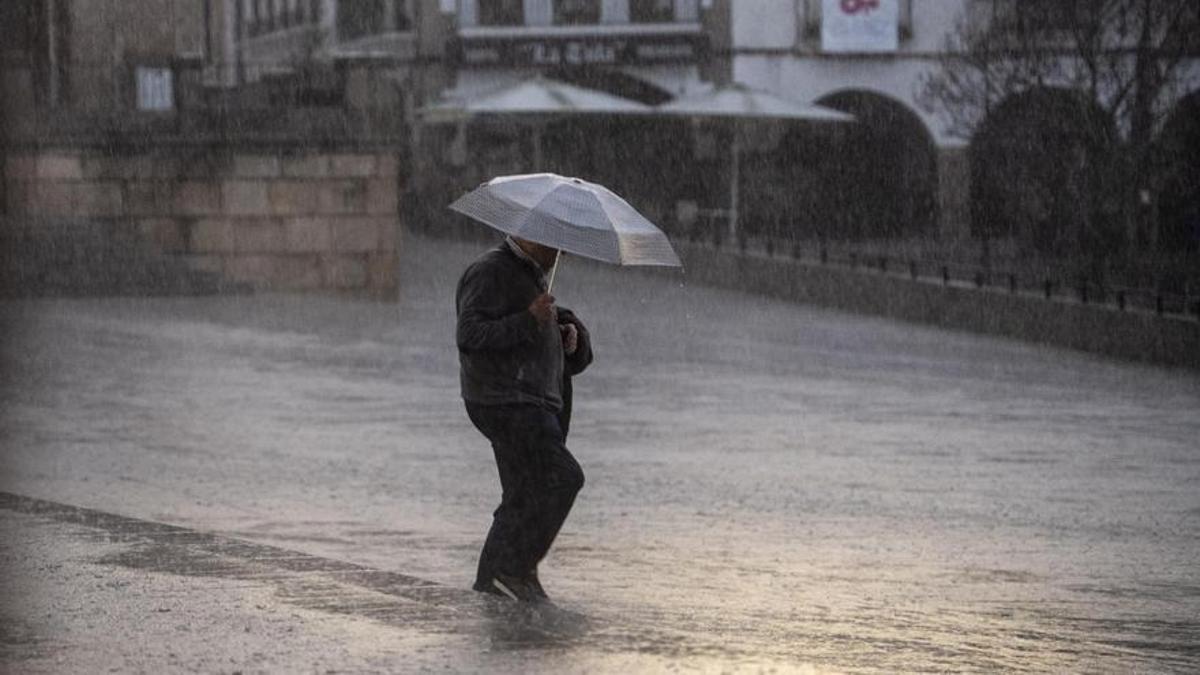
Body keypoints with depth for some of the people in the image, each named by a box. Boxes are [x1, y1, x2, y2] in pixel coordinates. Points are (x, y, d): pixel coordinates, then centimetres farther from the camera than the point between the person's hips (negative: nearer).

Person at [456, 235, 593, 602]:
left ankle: (491, 576, 16)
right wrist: (528, 320, -27)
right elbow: (469, 335, -21)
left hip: (533, 405, 10)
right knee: (562, 477, -17)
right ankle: (516, 568, -13)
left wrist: (572, 334, 3)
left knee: (524, 495, 11)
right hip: (506, 403, -10)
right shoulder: (489, 273, -11)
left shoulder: (531, 275, 20)